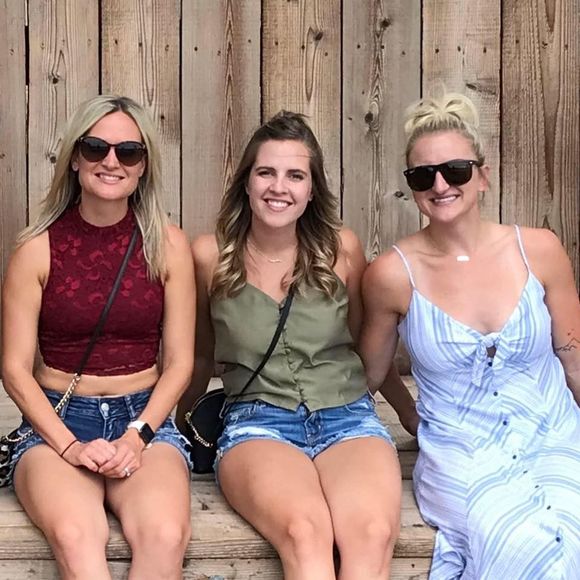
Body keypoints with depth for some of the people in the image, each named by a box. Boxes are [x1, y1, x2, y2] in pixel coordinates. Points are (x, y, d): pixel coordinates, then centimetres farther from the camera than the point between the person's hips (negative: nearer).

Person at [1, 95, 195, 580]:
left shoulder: (168, 245, 2)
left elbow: (179, 362, 3)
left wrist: (137, 435, -10)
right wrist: (70, 446, -12)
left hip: (146, 418, 1)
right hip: (56, 421, -1)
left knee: (165, 535, -29)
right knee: (76, 537, -33)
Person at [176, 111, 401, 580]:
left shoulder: (342, 249, 4)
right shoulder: (211, 255, 2)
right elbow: (201, 355, 18)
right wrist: (181, 428, 30)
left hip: (347, 415, 1)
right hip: (257, 421, -1)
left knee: (373, 534, -31)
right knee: (305, 531, -34)